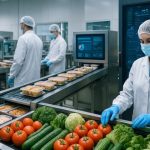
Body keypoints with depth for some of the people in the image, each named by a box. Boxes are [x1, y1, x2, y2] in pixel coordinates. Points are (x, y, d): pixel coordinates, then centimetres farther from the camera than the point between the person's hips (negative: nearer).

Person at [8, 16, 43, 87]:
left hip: (24, 79, -8)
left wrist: (11, 76, -9)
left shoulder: (23, 38, -15)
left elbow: (18, 60, -19)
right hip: (35, 78, 8)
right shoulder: (38, 39, 10)